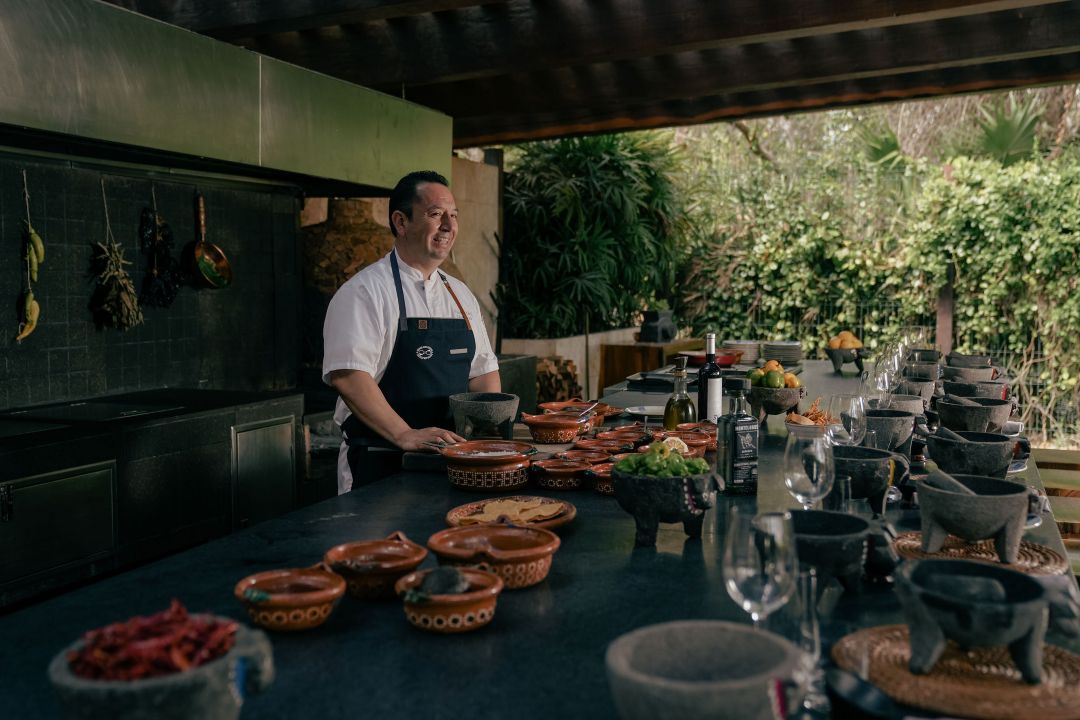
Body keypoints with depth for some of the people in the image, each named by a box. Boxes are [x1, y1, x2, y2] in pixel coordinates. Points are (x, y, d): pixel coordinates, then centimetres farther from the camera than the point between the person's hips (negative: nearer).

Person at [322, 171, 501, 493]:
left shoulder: (460, 295, 14)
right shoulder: (364, 291, -9)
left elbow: (483, 370, 16)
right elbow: (347, 375, -20)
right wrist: (406, 435, -27)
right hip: (380, 465, -5)